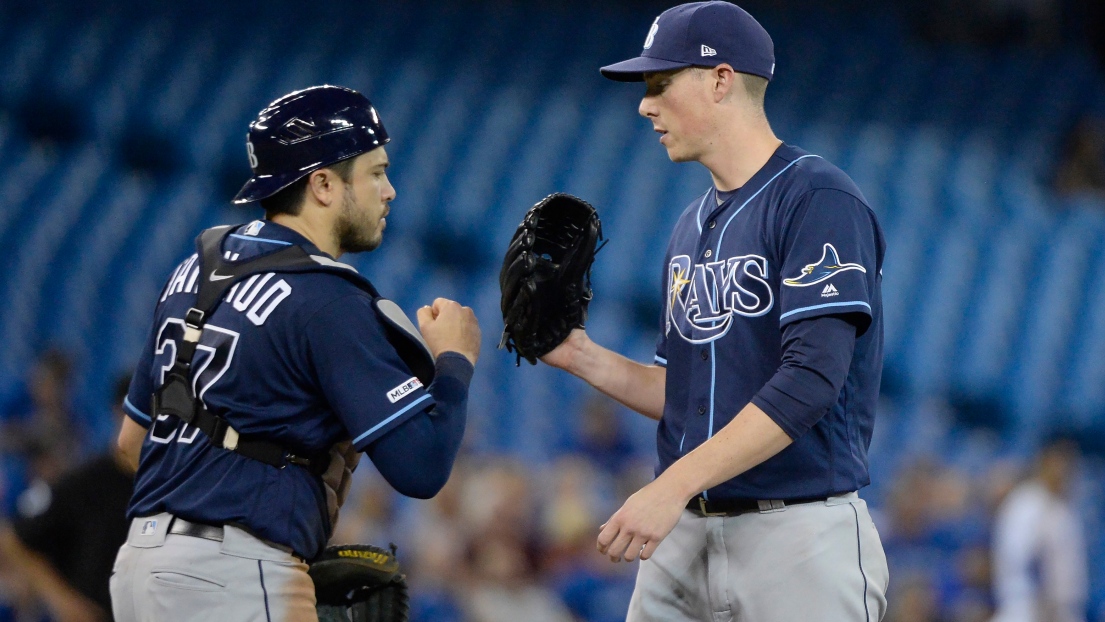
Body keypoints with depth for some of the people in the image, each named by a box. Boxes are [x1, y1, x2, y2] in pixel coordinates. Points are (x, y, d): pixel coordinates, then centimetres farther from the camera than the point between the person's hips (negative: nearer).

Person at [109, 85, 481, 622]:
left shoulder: (195, 270, 14)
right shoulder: (327, 300, -11)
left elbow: (133, 438, 21)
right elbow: (421, 468, -15)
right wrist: (455, 359, 1)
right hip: (230, 578, -9)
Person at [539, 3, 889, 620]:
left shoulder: (819, 199, -10)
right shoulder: (694, 226, 17)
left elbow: (810, 381, -21)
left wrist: (673, 485, -24)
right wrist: (579, 355, 7)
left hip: (799, 539, -7)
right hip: (684, 537, 8)